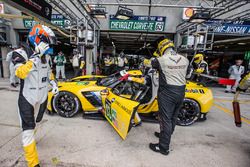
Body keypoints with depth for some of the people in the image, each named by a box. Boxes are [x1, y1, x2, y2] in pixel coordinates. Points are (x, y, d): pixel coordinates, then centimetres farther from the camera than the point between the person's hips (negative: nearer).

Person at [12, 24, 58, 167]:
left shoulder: (45, 55, 4)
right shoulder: (21, 53, -15)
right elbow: (20, 73, -32)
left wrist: (53, 83, 6)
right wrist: (37, 55, -33)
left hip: (42, 96, 6)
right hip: (27, 98, -6)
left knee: (36, 122, 25)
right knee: (28, 129, -3)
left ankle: (29, 138, 55)